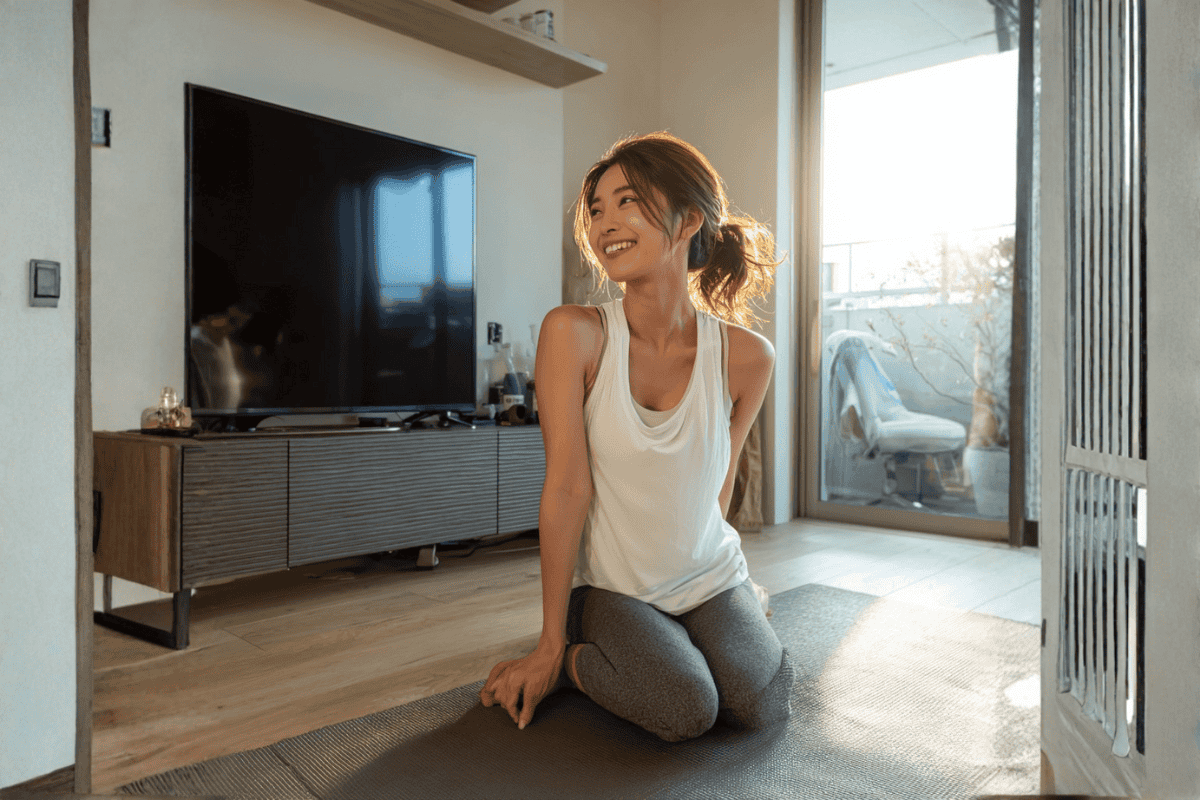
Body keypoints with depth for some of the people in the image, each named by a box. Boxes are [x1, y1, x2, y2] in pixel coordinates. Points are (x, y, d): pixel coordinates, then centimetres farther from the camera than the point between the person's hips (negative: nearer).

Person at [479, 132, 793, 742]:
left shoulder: (746, 358, -10)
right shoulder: (573, 334, -17)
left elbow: (714, 491, 4)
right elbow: (568, 489, -17)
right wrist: (550, 646, -12)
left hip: (710, 575, 3)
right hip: (611, 583, -3)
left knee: (760, 704, -16)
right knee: (685, 709, -24)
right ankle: (572, 657, 6)